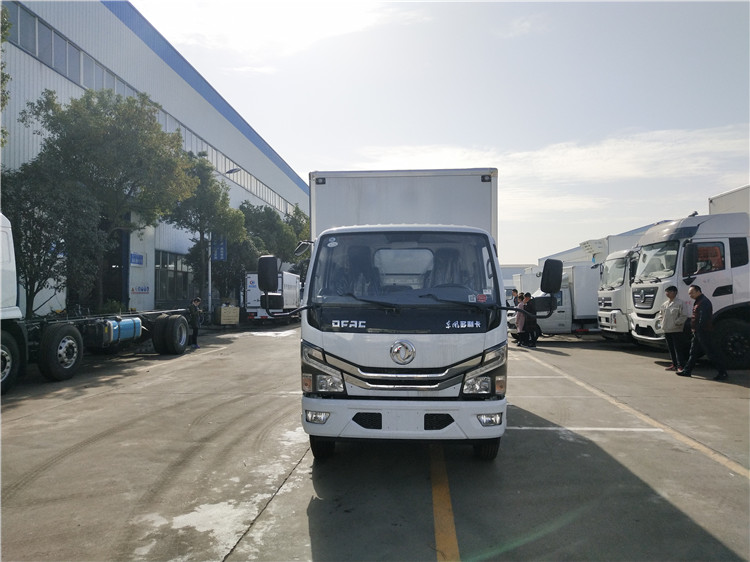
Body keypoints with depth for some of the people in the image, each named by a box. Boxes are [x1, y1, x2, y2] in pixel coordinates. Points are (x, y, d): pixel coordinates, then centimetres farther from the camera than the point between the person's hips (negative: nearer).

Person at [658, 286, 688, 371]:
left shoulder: (680, 303, -9)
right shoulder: (664, 304, 13)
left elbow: (684, 316, -12)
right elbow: (661, 314, 26)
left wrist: (676, 323, -15)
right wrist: (662, 321, 12)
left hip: (677, 330, -7)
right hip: (667, 330, 7)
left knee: (678, 349, -4)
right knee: (671, 348, 13)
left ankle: (680, 366, 0)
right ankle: (674, 365, 21)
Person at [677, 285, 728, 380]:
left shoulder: (704, 302, -16)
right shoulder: (698, 301, 18)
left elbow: (703, 318, -22)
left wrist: (697, 328, -16)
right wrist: (694, 328, 14)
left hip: (703, 331, -11)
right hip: (698, 332, 11)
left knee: (710, 352, -7)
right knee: (693, 351, 13)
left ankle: (723, 372, -1)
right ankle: (687, 370, 19)